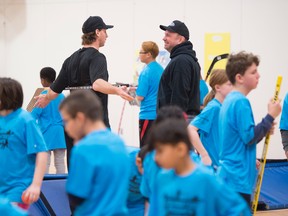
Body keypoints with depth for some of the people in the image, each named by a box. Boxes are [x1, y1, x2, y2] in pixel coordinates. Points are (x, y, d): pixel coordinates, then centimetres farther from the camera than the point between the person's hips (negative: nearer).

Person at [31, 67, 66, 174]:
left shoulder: (43, 96, -9)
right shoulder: (61, 96, 6)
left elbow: (34, 115, -8)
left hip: (47, 134, -4)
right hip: (60, 133, 4)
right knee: (60, 162, 6)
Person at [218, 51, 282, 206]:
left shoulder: (230, 100, 14)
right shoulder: (241, 102, -15)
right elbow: (249, 137, -19)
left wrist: (264, 130, 8)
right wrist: (270, 116, -13)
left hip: (229, 174, 10)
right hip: (238, 177, -10)